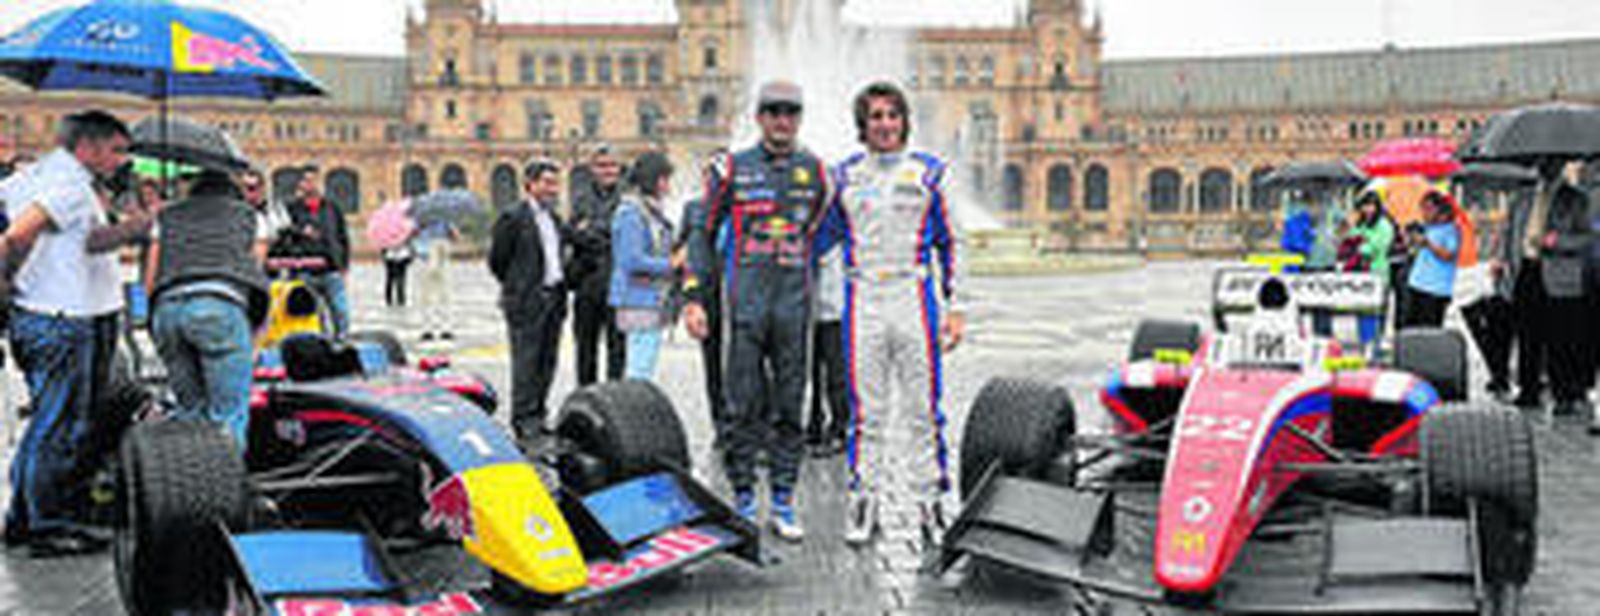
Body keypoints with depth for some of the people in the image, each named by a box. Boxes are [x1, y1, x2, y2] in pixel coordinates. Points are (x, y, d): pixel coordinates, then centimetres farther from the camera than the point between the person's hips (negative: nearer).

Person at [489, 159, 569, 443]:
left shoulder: (555, 219, 15)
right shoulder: (513, 218, -7)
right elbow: (496, 260, -5)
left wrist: (561, 289, 14)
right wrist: (518, 289, 1)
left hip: (554, 299, 7)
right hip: (527, 301, -7)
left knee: (547, 363, 9)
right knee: (526, 363, -5)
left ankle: (537, 417, 17)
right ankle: (523, 420, -1)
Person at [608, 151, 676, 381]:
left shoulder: (652, 211, 16)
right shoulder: (632, 213, -13)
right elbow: (633, 260, -20)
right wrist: (671, 266, -14)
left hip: (653, 302, 10)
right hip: (640, 303, -10)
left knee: (641, 370, 12)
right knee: (640, 372, -11)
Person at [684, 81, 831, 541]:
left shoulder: (815, 171, 10)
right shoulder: (733, 170, 3)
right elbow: (705, 234, 4)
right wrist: (694, 296, -3)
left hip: (795, 302, 2)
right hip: (745, 302, -2)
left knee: (790, 406, 5)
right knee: (744, 405, 0)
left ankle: (783, 502, 12)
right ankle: (743, 500, 9)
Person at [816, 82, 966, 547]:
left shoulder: (929, 172, 6)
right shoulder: (845, 175, 10)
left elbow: (948, 243, 7)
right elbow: (824, 234, 19)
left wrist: (954, 306, 2)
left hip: (915, 297, -1)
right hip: (862, 299, 1)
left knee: (923, 405, 0)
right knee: (866, 409, 3)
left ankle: (930, 500, 7)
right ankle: (863, 500, 11)